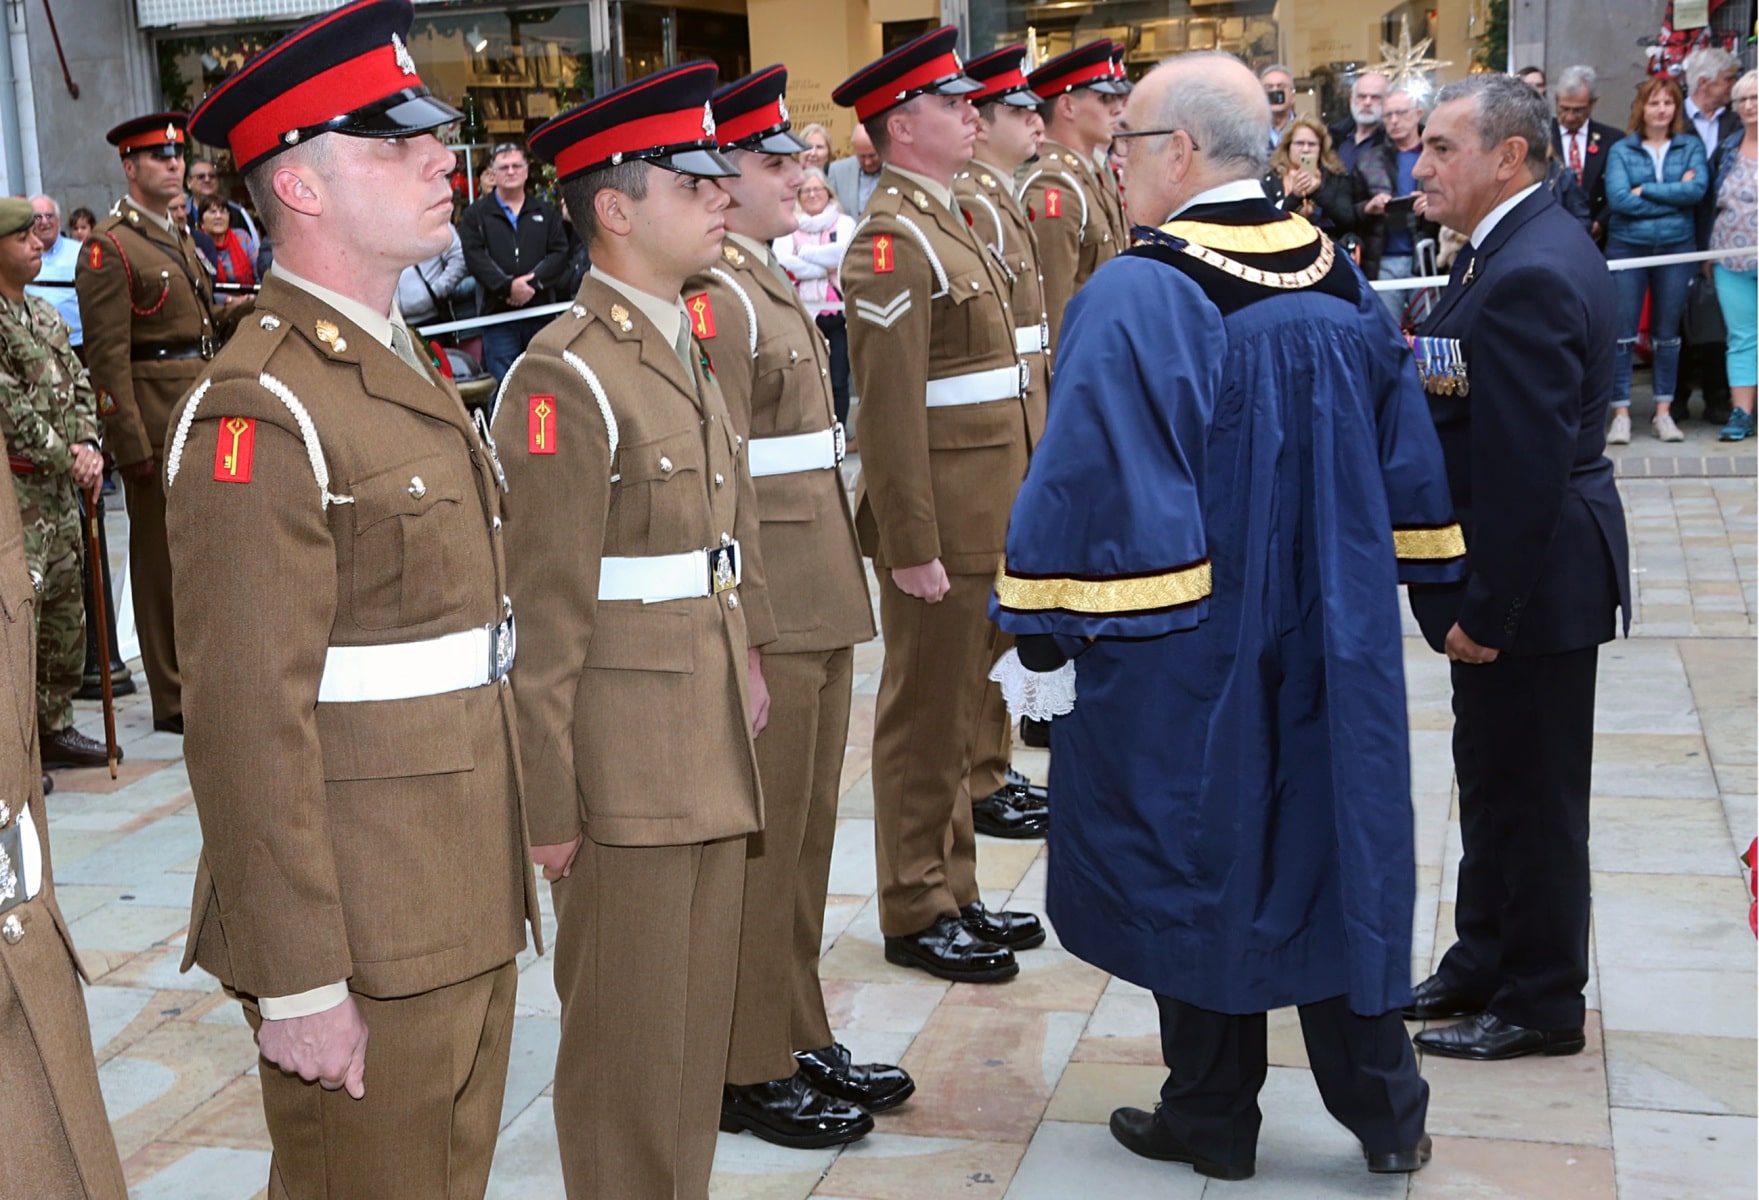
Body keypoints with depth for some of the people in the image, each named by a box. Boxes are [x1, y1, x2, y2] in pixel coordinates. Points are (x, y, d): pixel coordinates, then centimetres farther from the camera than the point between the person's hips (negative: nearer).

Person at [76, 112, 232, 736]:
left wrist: (243, 310, 3)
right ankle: (173, 699, 9)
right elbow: (107, 355, -16)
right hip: (154, 418, -8)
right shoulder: (109, 246, -11)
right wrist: (132, 445, -20)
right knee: (162, 556, 0)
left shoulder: (179, 236, 16)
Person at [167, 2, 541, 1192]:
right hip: (363, 944, -9)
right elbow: (247, 724, -22)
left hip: (466, 909, 9)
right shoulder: (261, 413, -18)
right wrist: (297, 985, -20)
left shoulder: (405, 370, 13)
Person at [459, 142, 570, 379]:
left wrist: (532, 282, -14)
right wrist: (508, 286, -19)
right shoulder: (476, 214, 7)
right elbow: (474, 257, -6)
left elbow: (560, 253, 2)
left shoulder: (547, 212, 13)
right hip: (497, 314, -2)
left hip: (541, 310, 2)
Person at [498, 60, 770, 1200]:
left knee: (702, 1015, 18)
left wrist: (748, 658, 13)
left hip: (715, 737, 8)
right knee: (629, 1033, 6)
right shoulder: (565, 377, -16)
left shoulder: (693, 351, 12)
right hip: (627, 757, -8)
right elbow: (545, 614, -17)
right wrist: (550, 804, -15)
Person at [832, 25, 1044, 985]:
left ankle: (955, 894, 28)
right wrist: (912, 546, -22)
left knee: (959, 710, 16)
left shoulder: (944, 223, 16)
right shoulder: (893, 240, -16)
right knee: (926, 720, 1)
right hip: (941, 527, -9)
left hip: (983, 522, 9)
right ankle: (916, 916, 14)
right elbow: (889, 409, -21)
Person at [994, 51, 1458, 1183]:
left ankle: (1213, 1119, 25)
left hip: (1187, 650, -5)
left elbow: (1092, 482, -21)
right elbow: (1410, 465, 11)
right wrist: (1392, 583, 22)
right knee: (1329, 852, 16)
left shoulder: (1136, 298, -19)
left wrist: (1045, 620, -11)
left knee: (1199, 864, 10)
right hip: (1331, 646, 6)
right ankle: (1384, 1109, 25)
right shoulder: (1345, 286, 3)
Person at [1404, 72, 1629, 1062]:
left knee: (1532, 796, 5)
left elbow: (1526, 465, -26)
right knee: (1493, 782, 20)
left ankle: (1543, 1004, 20)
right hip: (1513, 574, 10)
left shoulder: (1529, 275, -24)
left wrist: (1485, 607, -21)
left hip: (1537, 582, -10)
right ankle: (1485, 963, 35)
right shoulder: (1527, 244, 9)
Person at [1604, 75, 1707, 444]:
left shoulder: (1691, 146, 7)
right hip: (1627, 246, -1)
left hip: (1677, 247, 1)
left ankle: (1664, 412, 13)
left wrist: (1644, 190, -12)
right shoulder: (1621, 150, 3)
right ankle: (1621, 413, 1)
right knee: (1623, 331, -4)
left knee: (1667, 333, 7)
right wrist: (1674, 195, -9)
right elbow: (1618, 199, -11)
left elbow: (1698, 189, -10)